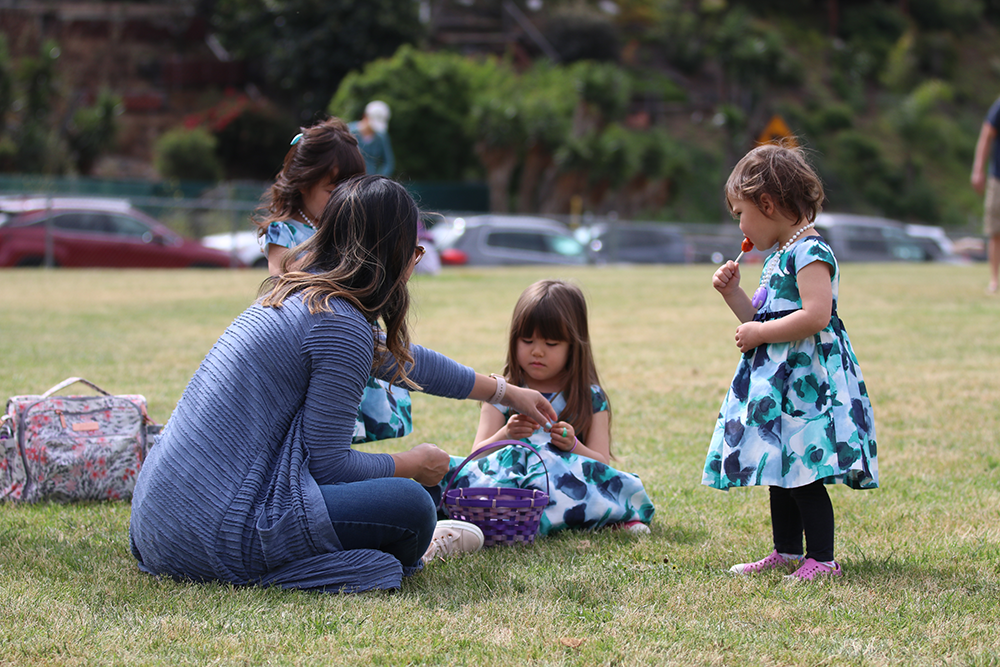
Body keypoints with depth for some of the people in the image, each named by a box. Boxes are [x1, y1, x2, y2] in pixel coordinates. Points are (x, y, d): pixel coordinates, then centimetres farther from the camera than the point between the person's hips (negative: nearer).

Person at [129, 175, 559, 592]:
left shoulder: (294, 294, 17)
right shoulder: (342, 326, -13)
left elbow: (404, 360, 32)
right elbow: (329, 464, -11)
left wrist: (507, 393, 44)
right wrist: (415, 464, 8)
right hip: (219, 537, -11)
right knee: (411, 504, -15)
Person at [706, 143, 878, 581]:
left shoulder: (810, 253, -15)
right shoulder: (778, 258, 17)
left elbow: (816, 315, -26)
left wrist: (760, 333, -19)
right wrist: (732, 294, 11)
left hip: (806, 380, -10)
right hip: (776, 381, 10)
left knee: (805, 475, -9)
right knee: (780, 472, 15)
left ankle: (822, 559, -4)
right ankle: (786, 553, 23)